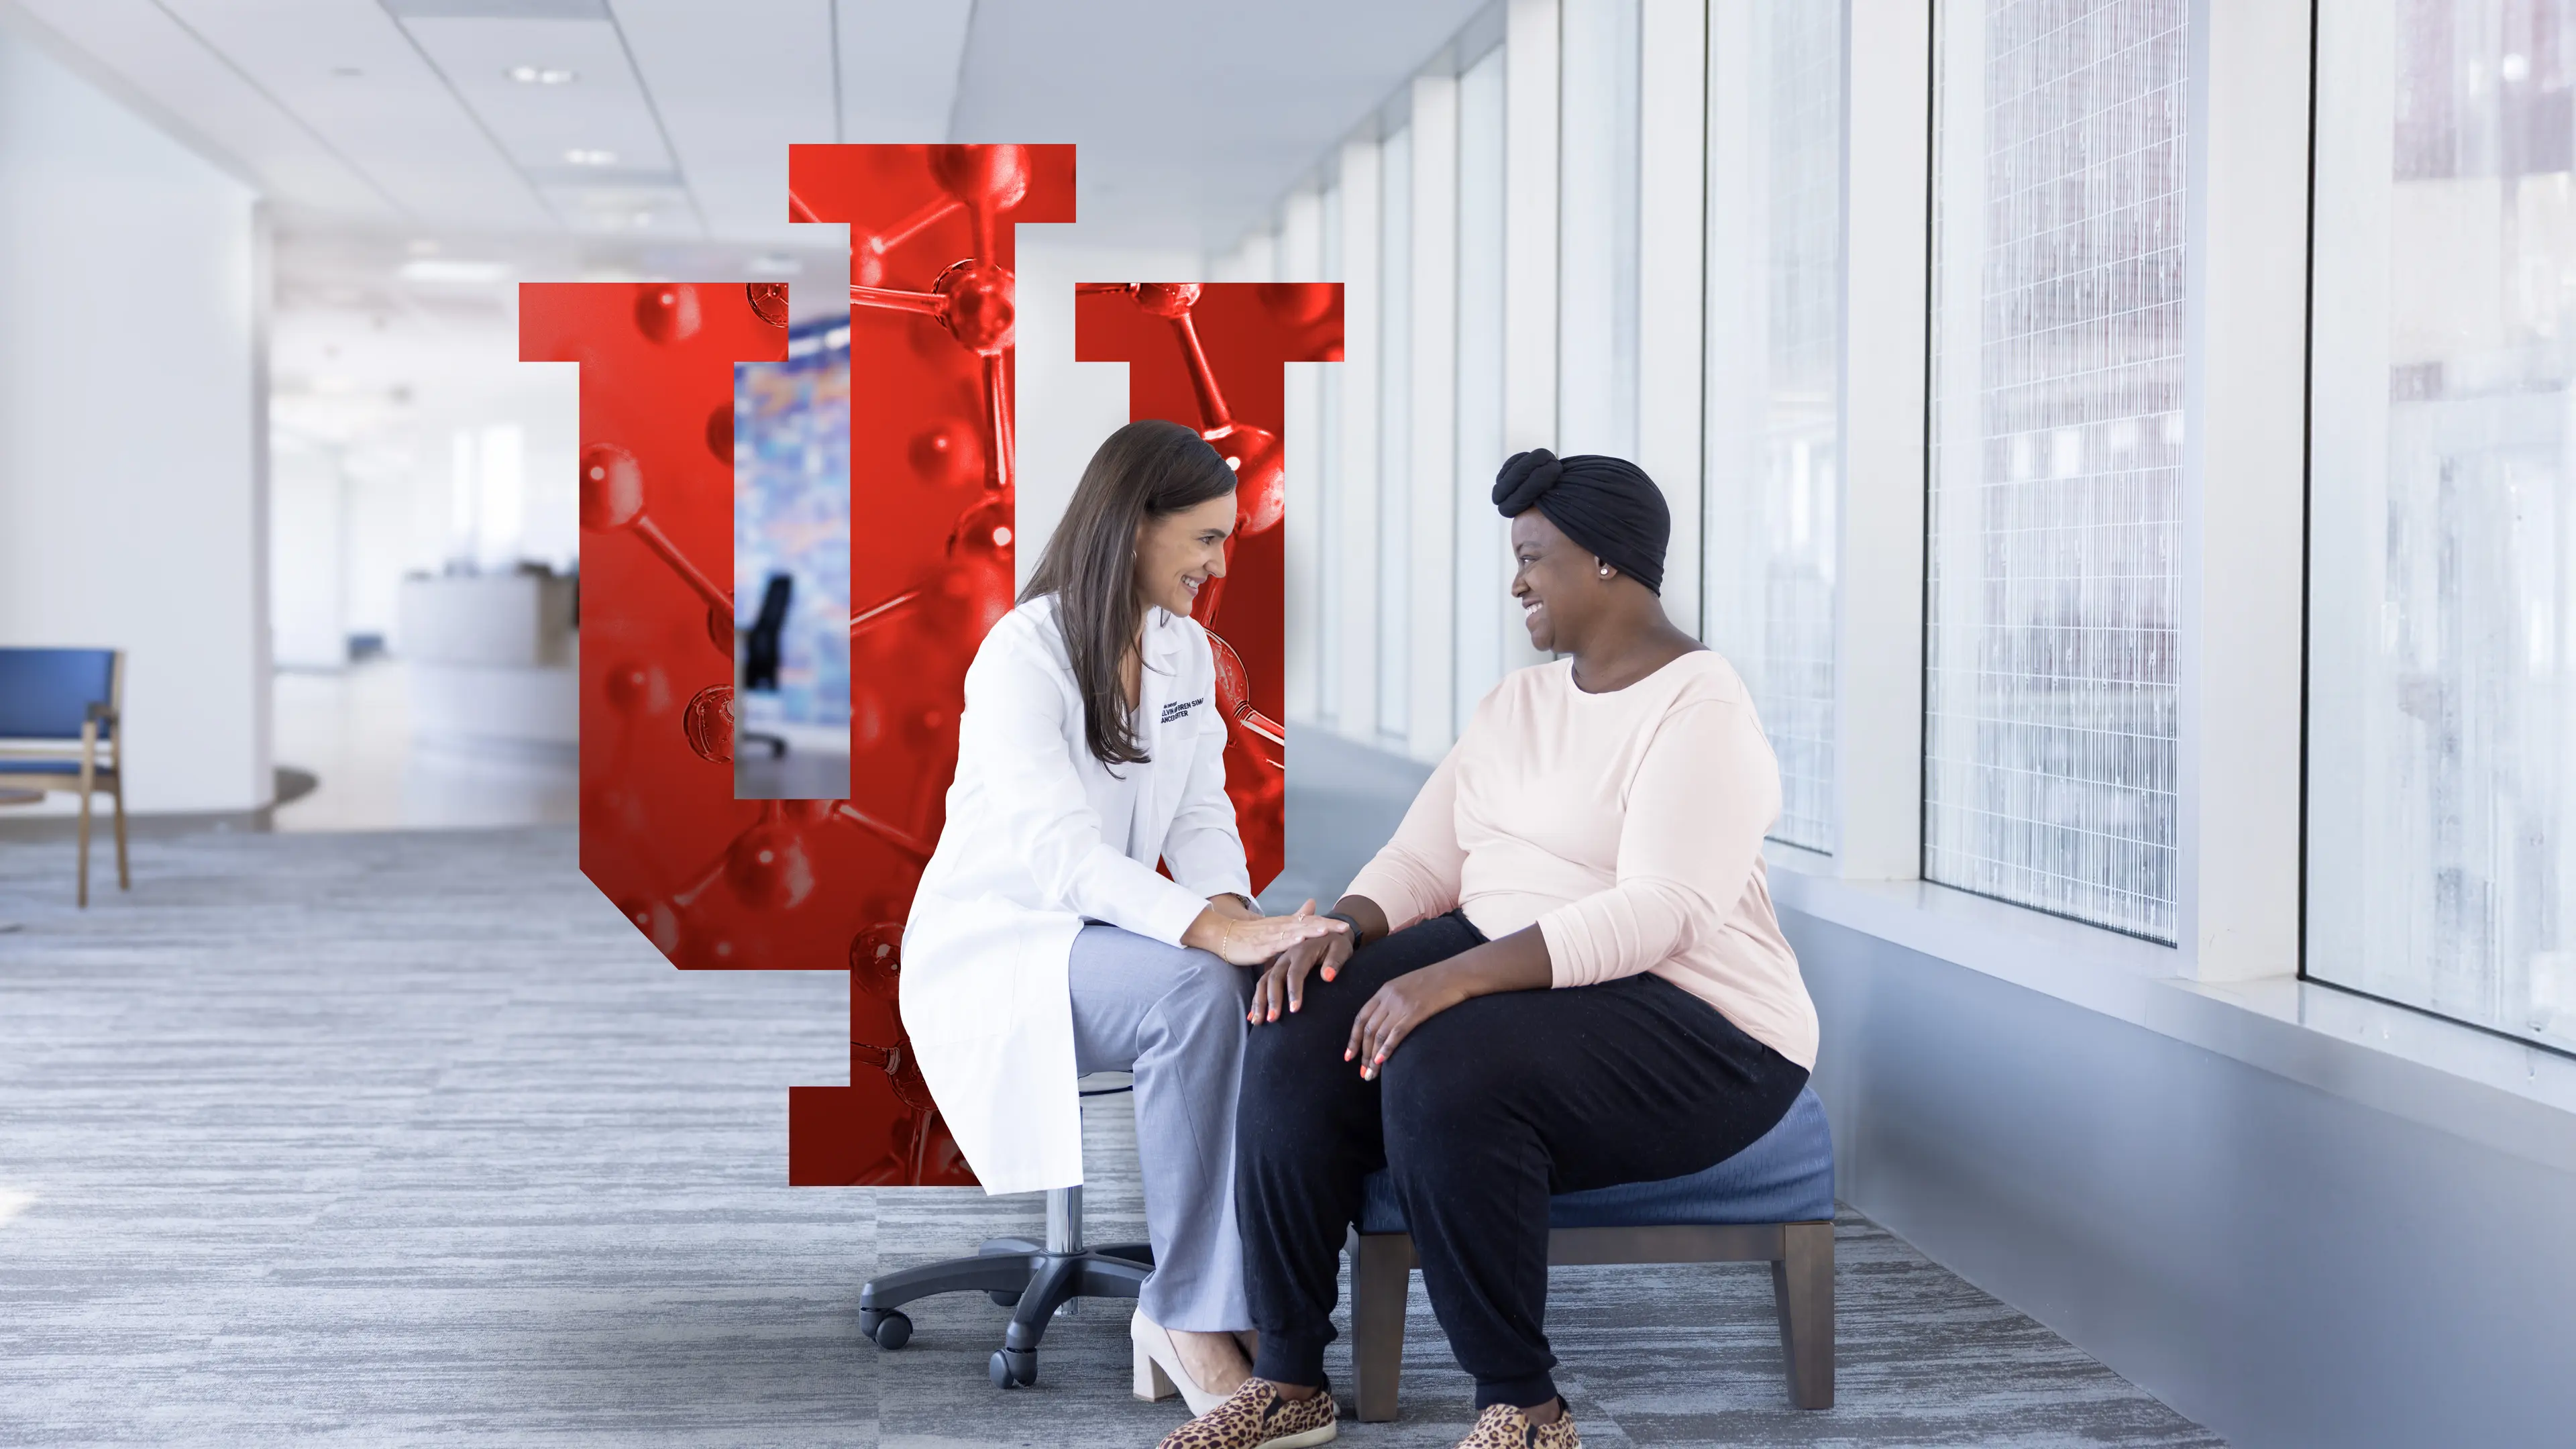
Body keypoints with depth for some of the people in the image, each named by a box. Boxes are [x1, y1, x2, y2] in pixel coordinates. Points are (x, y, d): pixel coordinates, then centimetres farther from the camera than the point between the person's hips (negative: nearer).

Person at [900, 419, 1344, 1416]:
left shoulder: (1185, 651, 5)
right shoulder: (1022, 655, -19)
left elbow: (1201, 814, 2)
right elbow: (1061, 854, -30)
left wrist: (1234, 909, -21)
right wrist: (1214, 930, -42)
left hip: (1107, 930, 7)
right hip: (995, 948, -7)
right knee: (1197, 986, -34)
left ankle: (1239, 1297, -15)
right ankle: (1190, 1318, -24)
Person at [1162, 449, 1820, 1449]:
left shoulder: (1701, 711, -13)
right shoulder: (1516, 704, 15)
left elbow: (1660, 913, -26)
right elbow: (1423, 861, 9)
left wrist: (1456, 977, -34)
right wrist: (1344, 928, -14)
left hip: (1690, 1027, -8)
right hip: (1500, 971, 8)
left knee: (1443, 1070, -35)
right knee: (1301, 1036, -18)